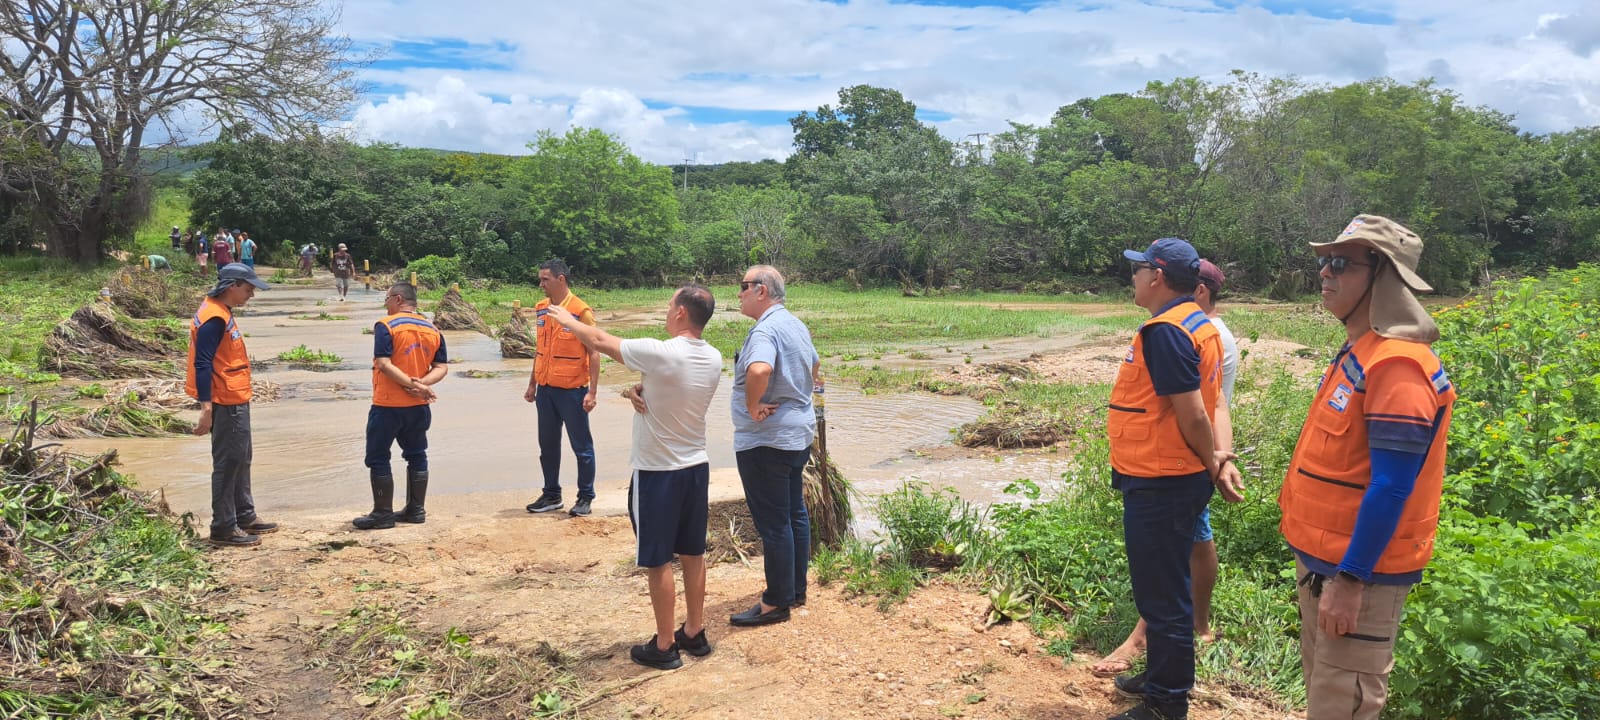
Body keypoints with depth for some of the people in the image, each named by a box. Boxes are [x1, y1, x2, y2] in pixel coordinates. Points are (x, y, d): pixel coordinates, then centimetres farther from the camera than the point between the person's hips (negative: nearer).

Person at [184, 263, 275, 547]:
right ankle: (223, 529, 5)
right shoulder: (214, 319, -19)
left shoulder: (222, 313, 11)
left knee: (241, 460, 17)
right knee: (227, 464, -3)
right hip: (225, 404, -10)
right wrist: (206, 408, -26)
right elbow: (202, 365, -23)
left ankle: (245, 516, 28)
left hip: (236, 401, 10)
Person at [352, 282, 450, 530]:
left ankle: (383, 514, 7)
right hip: (418, 407, 6)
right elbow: (442, 368, 0)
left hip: (387, 405, -6)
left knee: (378, 458, 5)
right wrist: (421, 384, -13)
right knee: (416, 455, 15)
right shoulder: (432, 329, 6)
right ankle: (416, 510, 20)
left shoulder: (386, 326, -11)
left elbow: (384, 364, -21)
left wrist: (414, 384, -21)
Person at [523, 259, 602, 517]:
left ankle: (585, 497, 16)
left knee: (581, 446, 5)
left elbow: (593, 353, -12)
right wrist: (532, 384, 17)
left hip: (572, 390, -6)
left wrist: (592, 392, -16)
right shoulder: (540, 309, 7)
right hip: (545, 390, 6)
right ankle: (551, 495, 26)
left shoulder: (581, 311, -13)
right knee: (547, 445, 14)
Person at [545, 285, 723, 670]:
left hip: (657, 472, -7)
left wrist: (568, 320, 10)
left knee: (659, 561, 4)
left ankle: (664, 647, 13)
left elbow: (600, 341, -8)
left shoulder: (658, 353, -22)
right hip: (697, 467, 7)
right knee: (693, 554, 16)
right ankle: (694, 633, 28)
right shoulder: (713, 359, -1)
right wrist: (641, 388, -6)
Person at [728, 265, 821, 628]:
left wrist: (752, 407, -27)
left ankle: (776, 603, 10)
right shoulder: (795, 324, 10)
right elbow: (814, 364, 27)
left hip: (765, 442, -10)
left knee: (773, 523, 0)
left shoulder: (765, 330, -21)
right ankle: (796, 589, 29)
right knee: (795, 513, 17)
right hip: (799, 434, 10)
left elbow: (760, 369, -42)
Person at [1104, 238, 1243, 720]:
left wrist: (1212, 464, -8)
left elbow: (1193, 415, -22)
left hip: (1158, 486, -10)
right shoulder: (1198, 324, 11)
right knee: (1164, 588, 22)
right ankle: (1163, 677, 37)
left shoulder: (1165, 332, -20)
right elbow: (1203, 409, 10)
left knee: (1161, 594, 2)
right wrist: (1220, 459, 3)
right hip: (1169, 480, 10)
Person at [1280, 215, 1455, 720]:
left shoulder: (1397, 364, -22)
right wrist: (1323, 564, 18)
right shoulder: (1359, 351, 9)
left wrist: (1350, 578, -23)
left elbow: (1391, 487, -25)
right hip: (1324, 555, 9)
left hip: (1359, 568, -9)